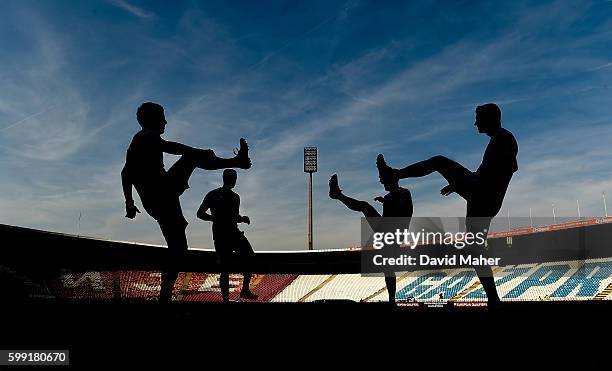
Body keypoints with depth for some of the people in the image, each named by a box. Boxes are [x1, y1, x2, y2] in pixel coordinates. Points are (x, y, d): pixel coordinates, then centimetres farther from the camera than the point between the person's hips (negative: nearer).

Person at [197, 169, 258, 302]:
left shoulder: (235, 197, 15)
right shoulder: (213, 195, -2)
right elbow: (200, 213, -1)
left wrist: (243, 219, 3)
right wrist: (214, 218, -17)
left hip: (234, 233, 6)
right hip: (220, 235, -6)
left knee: (250, 258, -6)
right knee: (225, 269, -5)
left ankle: (245, 290, 8)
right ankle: (225, 299, 4)